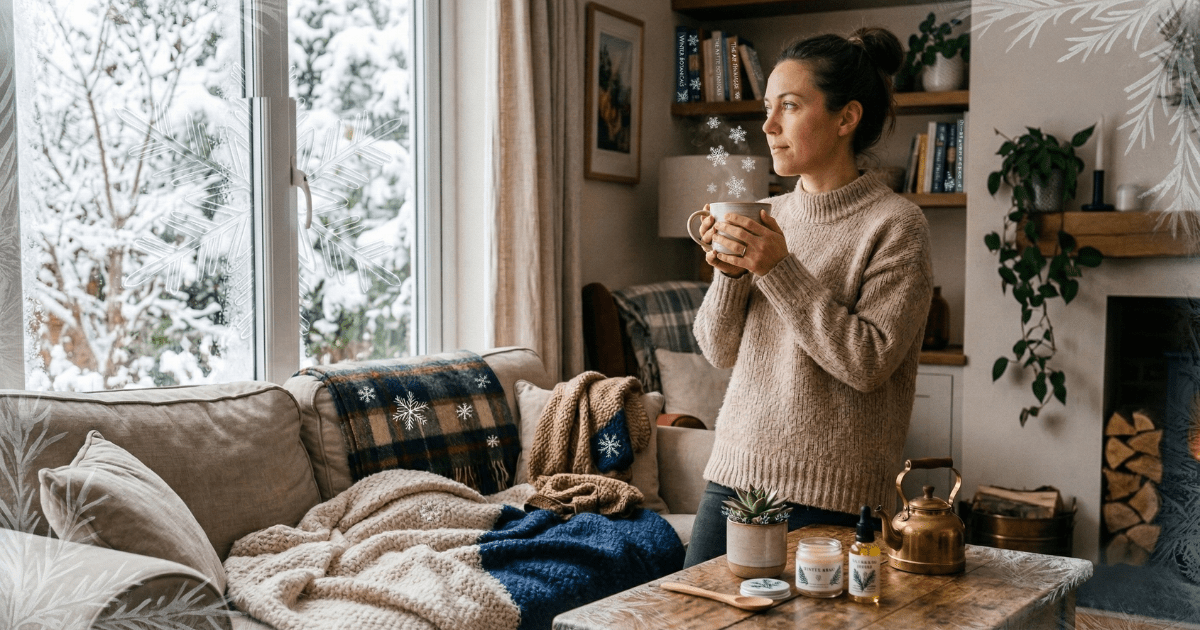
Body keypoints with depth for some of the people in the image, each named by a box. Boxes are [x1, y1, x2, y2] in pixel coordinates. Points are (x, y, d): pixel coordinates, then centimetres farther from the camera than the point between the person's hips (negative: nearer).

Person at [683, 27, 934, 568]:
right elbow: (719, 351, 8)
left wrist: (781, 270, -19)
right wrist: (730, 274, -10)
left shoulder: (896, 225, -9)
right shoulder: (769, 216, 8)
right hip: (735, 469, 6)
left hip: (828, 491, -5)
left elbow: (869, 363, -17)